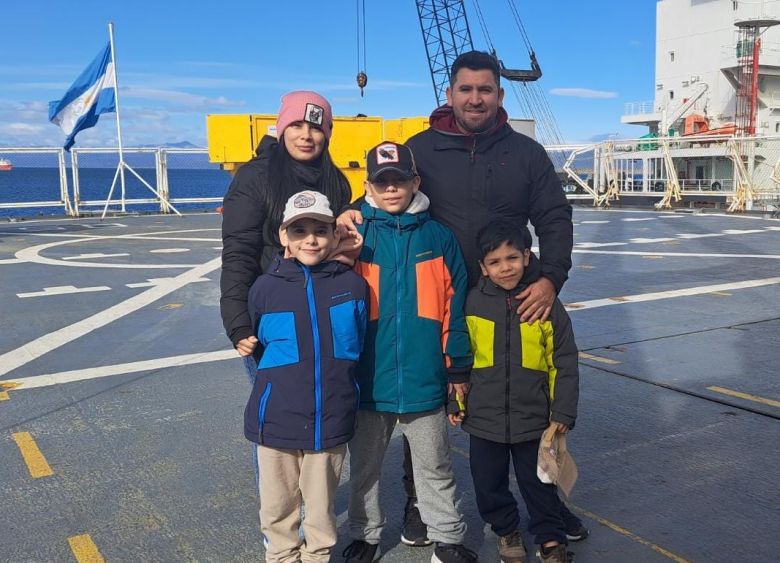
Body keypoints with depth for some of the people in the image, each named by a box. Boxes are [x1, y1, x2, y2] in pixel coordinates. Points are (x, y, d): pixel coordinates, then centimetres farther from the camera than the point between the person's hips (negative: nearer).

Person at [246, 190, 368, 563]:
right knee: (278, 507, 16)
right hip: (277, 421, 0)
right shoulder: (265, 288, -6)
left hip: (330, 420, 0)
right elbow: (256, 349, 9)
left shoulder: (352, 285, -5)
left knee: (321, 505, 15)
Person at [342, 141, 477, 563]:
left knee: (435, 468, 17)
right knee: (364, 467, 18)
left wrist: (457, 369, 2)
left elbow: (453, 307, 1)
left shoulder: (438, 237, -1)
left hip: (424, 379, 0)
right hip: (368, 378, 0)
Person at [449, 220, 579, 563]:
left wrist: (563, 413, -3)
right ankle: (506, 531, 40)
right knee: (489, 484, 16)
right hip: (483, 419, 2)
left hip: (533, 419, -1)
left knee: (539, 483, 14)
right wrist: (456, 401, 5)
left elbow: (564, 364, -2)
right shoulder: (473, 303, -5)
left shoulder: (546, 304, -8)